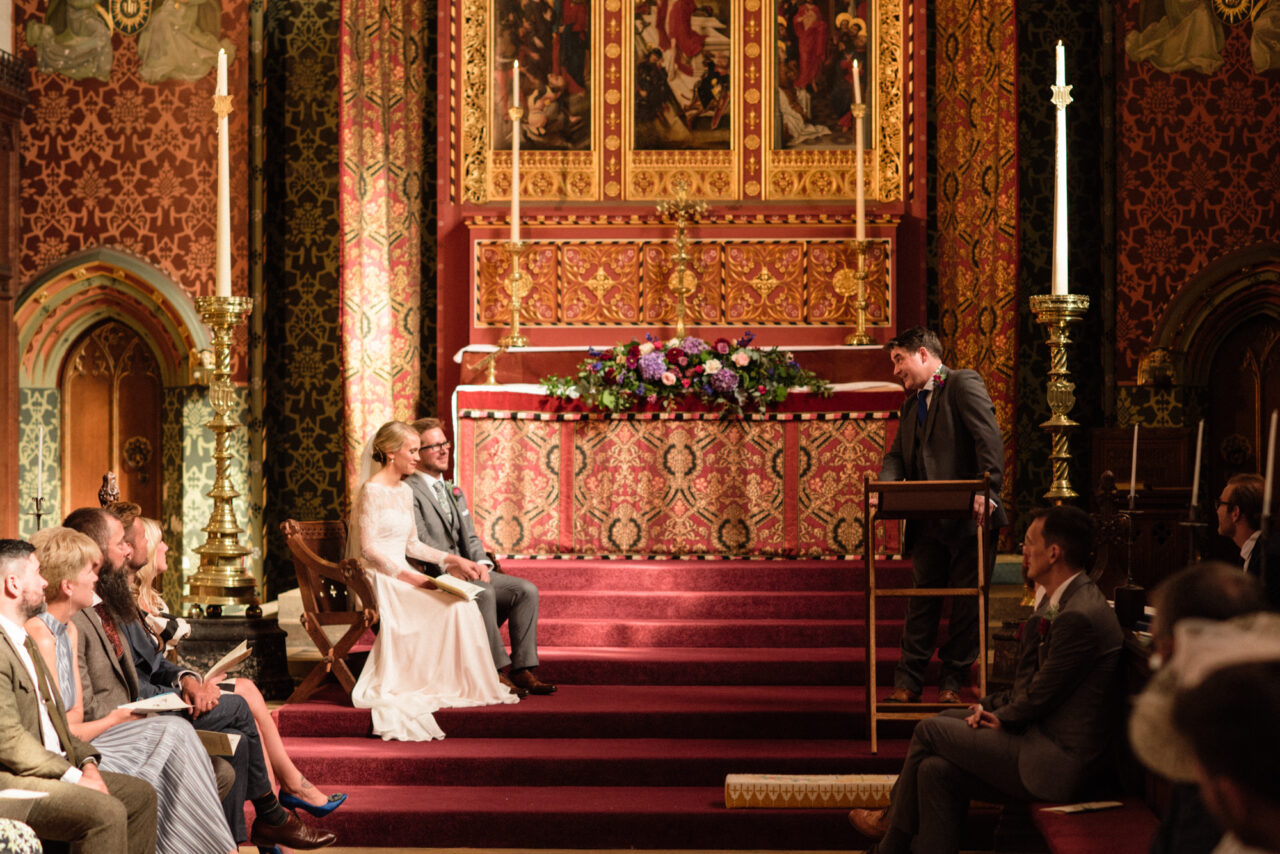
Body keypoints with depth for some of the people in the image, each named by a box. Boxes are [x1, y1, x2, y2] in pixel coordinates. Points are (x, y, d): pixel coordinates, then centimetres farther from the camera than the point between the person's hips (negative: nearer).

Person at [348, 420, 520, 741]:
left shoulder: (405, 492, 16)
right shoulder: (372, 491, -10)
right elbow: (369, 549, -15)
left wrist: (453, 560, 8)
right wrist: (411, 577, -19)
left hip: (402, 579, 8)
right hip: (380, 581, -8)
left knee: (465, 605, -17)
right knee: (455, 608, -25)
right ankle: (461, 685, -15)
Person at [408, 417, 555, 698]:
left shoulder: (454, 492, 24)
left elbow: (470, 536, 17)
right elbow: (419, 541, -14)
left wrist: (481, 564, -4)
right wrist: (452, 563, -27)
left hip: (466, 571, 8)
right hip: (433, 577, -8)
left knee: (526, 590, -12)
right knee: (483, 592, -35)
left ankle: (523, 670, -16)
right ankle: (495, 672, -29)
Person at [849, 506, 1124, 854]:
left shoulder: (1080, 616, -23)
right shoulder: (1058, 601, 11)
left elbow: (1040, 696, -17)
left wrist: (1002, 718, 1)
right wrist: (991, 706, 3)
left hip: (1060, 761, -9)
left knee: (929, 731, -3)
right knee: (936, 770, 1)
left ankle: (894, 823, 19)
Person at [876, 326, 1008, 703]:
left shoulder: (963, 384, -5)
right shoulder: (911, 403, 20)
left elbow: (989, 438, -16)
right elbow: (897, 455, 16)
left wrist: (985, 489, -27)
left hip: (968, 517, -7)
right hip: (928, 521, 7)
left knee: (967, 600, 3)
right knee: (923, 598, 10)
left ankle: (954, 678, 12)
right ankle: (909, 680, 15)